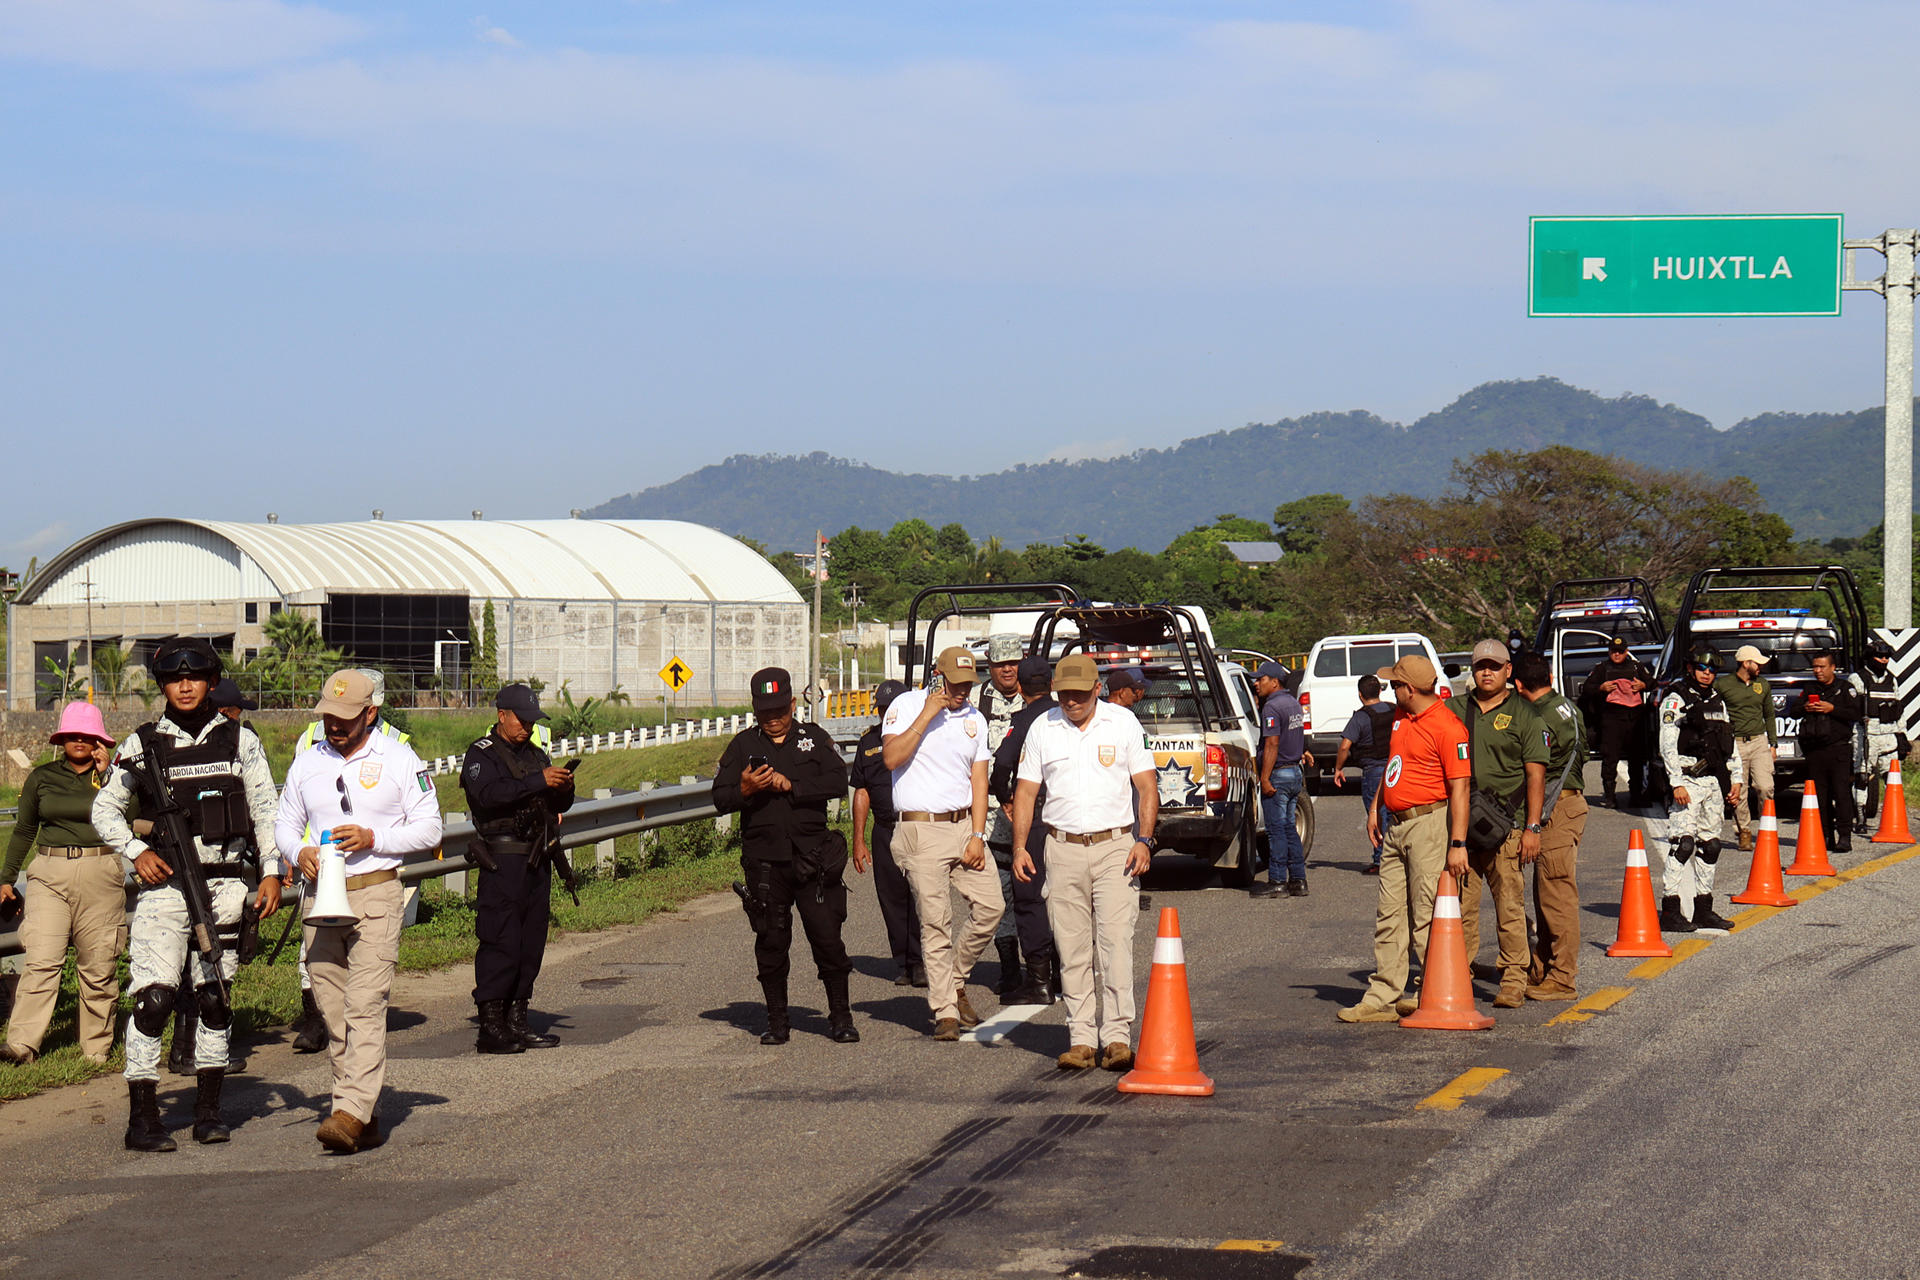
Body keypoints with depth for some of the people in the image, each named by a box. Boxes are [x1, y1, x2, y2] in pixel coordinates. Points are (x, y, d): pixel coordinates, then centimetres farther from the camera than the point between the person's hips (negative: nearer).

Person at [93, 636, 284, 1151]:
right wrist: (135, 852, -3)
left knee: (215, 997, 7)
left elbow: (266, 810, 9)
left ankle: (209, 1109, 16)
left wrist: (272, 872, 0)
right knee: (152, 997, -11)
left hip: (224, 884, 2)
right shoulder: (142, 745, 3)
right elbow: (105, 809, 12)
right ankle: (142, 1117, -9)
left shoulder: (240, 741, 6)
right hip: (164, 884, -2)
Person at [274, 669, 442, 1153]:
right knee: (333, 1012, 3)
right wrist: (301, 851, -1)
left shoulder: (400, 760, 3)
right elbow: (285, 823, 21)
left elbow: (429, 827, 2)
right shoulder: (307, 763, 14)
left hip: (376, 894, -5)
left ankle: (352, 1112, -25)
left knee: (365, 1006, -16)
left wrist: (373, 838, -12)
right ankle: (367, 1121, 8)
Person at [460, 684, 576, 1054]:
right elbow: (488, 794, -21)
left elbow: (558, 806, 19)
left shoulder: (536, 755, 20)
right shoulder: (481, 754, -3)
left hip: (537, 860, 8)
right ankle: (490, 1027, -9)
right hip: (503, 861, -8)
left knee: (532, 943, 8)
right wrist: (537, 782, -25)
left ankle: (517, 1023, 14)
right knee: (501, 943, -10)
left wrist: (564, 788, -4)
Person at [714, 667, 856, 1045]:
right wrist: (745, 790, -16)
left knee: (827, 935, -4)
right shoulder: (743, 745, 12)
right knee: (770, 942, 4)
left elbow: (838, 782, -4)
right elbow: (720, 798, 5)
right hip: (763, 859, 1)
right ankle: (777, 1021, 13)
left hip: (812, 856, -1)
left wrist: (791, 786, -12)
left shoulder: (815, 738, 10)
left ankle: (840, 1017, 6)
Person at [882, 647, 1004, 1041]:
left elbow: (979, 781, 10)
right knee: (935, 923, -7)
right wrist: (927, 714, -17)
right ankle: (945, 1012, -3)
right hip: (921, 831, -5)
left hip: (963, 826, 5)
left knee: (991, 906, -3)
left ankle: (955, 981, 17)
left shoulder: (974, 719, 13)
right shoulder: (907, 706, -1)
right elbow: (891, 757, -16)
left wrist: (977, 836, 0)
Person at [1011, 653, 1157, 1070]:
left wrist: (1143, 840, -7)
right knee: (1072, 949, 2)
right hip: (1063, 848, 2)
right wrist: (1019, 847, 1)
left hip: (1116, 846, -2)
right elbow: (1025, 790, 11)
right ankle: (1080, 1039, 7)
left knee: (1116, 941, -10)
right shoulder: (1042, 728, 8)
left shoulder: (1123, 723, 4)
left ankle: (1117, 1036, -9)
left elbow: (1146, 786, 5)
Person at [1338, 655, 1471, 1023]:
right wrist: (1376, 807, 24)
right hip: (1395, 825, 9)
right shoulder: (1400, 717, 13)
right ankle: (1382, 997, 12)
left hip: (1430, 824, -9)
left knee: (1427, 919, -6)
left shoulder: (1447, 727, -15)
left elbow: (1460, 787, -18)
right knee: (1389, 915, 9)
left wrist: (1458, 844, -22)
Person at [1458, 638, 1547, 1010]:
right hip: (1460, 823, 3)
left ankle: (1513, 982, 2)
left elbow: (1536, 774, 0)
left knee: (1510, 909, -3)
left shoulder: (1523, 714, 4)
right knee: (1460, 907, 3)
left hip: (1505, 826, -3)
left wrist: (1532, 827, -7)